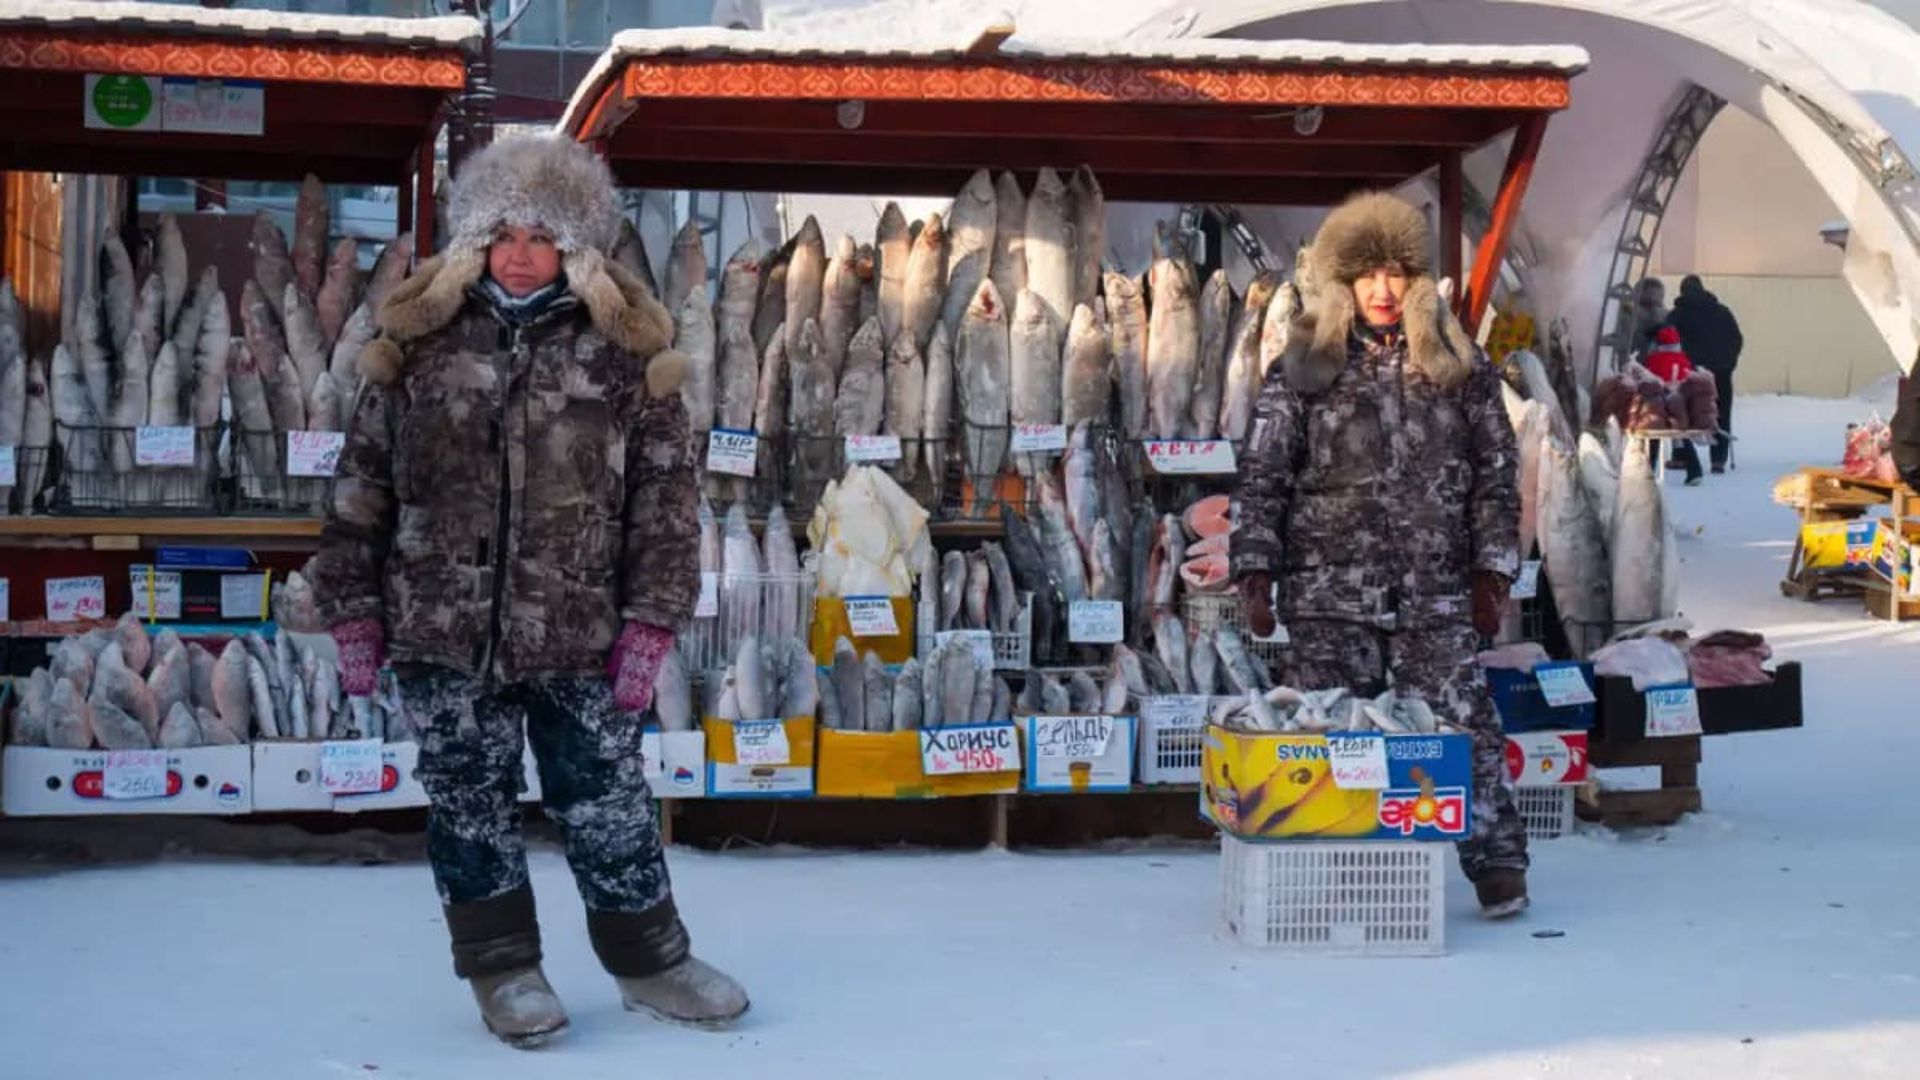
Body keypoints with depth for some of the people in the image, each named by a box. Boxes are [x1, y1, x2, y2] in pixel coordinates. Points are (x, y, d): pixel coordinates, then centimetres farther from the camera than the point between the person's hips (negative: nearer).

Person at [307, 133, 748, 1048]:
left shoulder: (622, 352, 0)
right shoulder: (421, 341, 2)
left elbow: (665, 494, 1)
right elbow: (361, 484, 6)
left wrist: (650, 620, -4)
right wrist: (352, 611, 3)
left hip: (575, 634, -1)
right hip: (443, 630, 1)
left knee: (606, 798, 7)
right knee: (469, 800, 9)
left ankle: (649, 961, 24)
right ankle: (502, 966, 25)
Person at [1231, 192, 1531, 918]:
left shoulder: (1460, 367, 8)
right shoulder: (1303, 368, 4)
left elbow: (1497, 475, 11)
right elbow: (1263, 478, 4)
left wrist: (1491, 571, 5)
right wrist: (1255, 570, -3)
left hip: (1436, 593, 0)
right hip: (1329, 593, 0)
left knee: (1464, 724, -3)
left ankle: (1497, 865, 8)